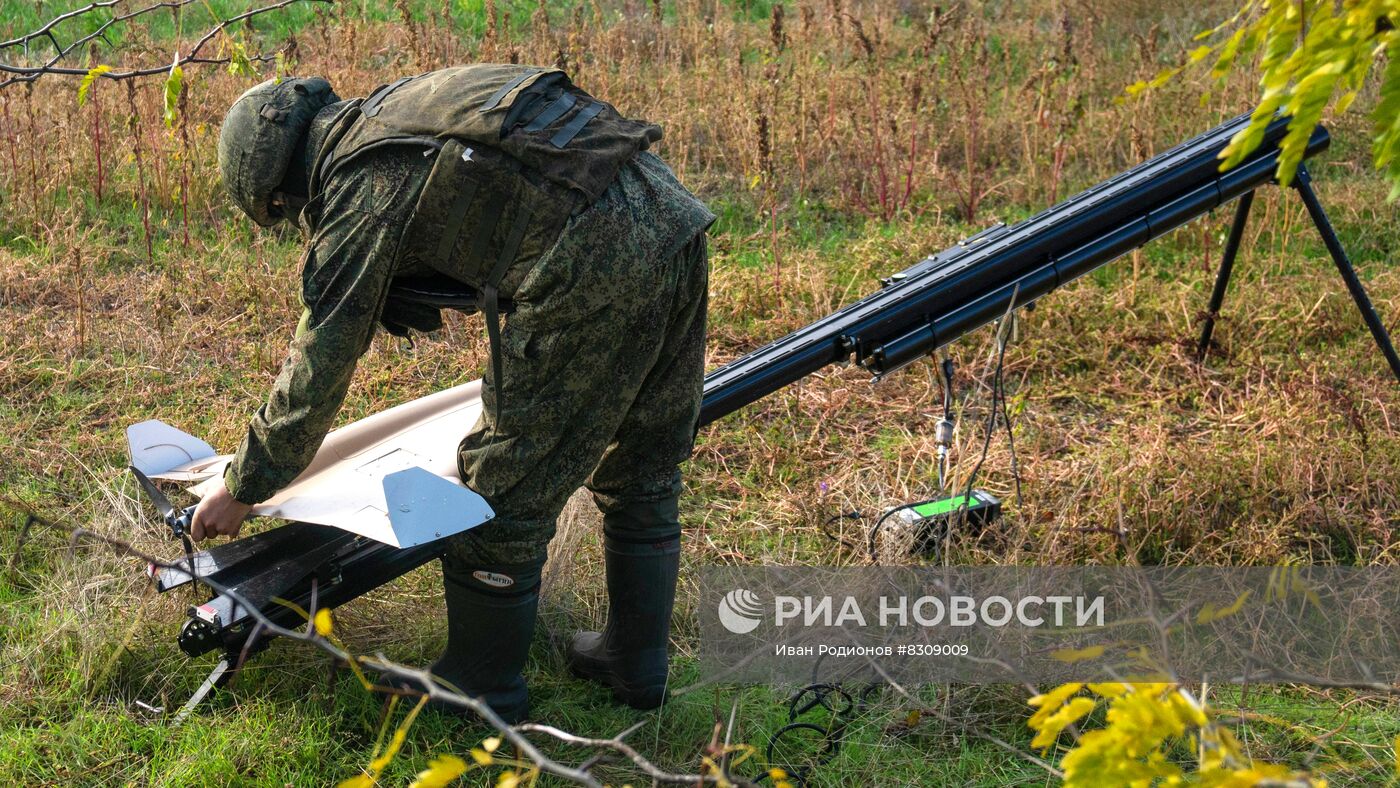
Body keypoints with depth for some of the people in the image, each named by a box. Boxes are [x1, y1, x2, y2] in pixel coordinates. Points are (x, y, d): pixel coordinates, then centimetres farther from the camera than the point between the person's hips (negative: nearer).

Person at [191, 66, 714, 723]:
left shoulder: (358, 192, 0)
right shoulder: (400, 105, 24)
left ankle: (481, 691, 23)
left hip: (594, 265, -9)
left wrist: (241, 491, 17)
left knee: (505, 491, 7)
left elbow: (317, 370, 5)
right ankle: (635, 665, 38)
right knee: (642, 472, 22)